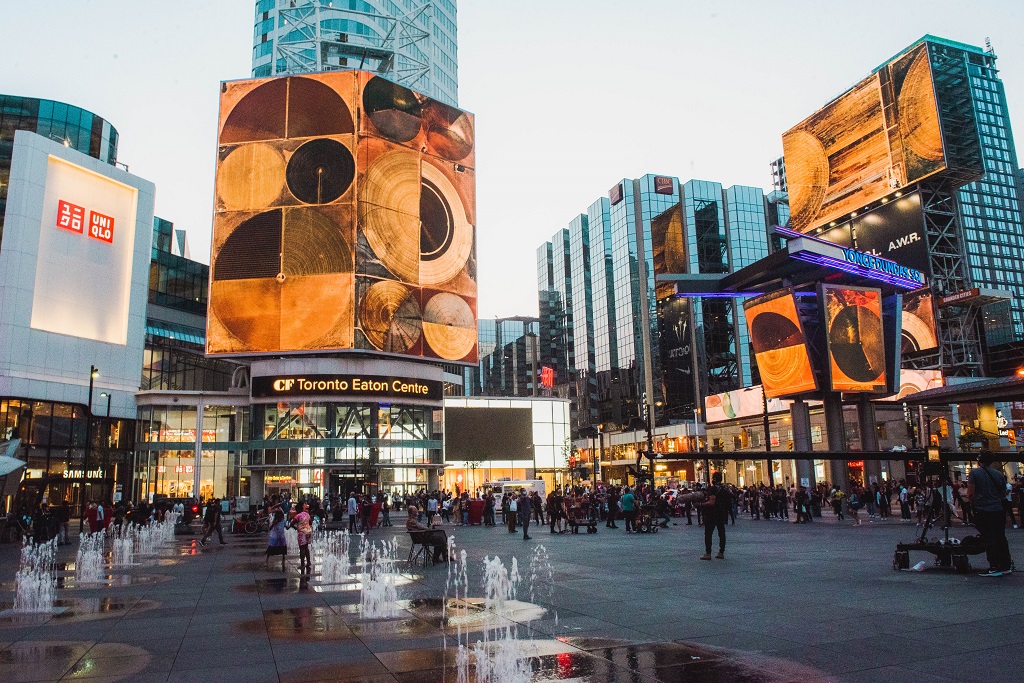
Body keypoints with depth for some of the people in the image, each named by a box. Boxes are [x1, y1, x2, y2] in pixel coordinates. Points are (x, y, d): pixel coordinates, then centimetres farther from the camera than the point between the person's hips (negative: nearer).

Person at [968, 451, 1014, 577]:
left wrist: (974, 504, 8)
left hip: (983, 511, -5)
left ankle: (994, 567, -1)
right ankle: (1006, 566, 20)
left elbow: (970, 493, -11)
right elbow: (1004, 494, 15)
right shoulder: (999, 474, 6)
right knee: (1001, 538, 14)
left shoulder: (974, 473, -8)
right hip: (999, 510, 5)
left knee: (989, 539, -1)